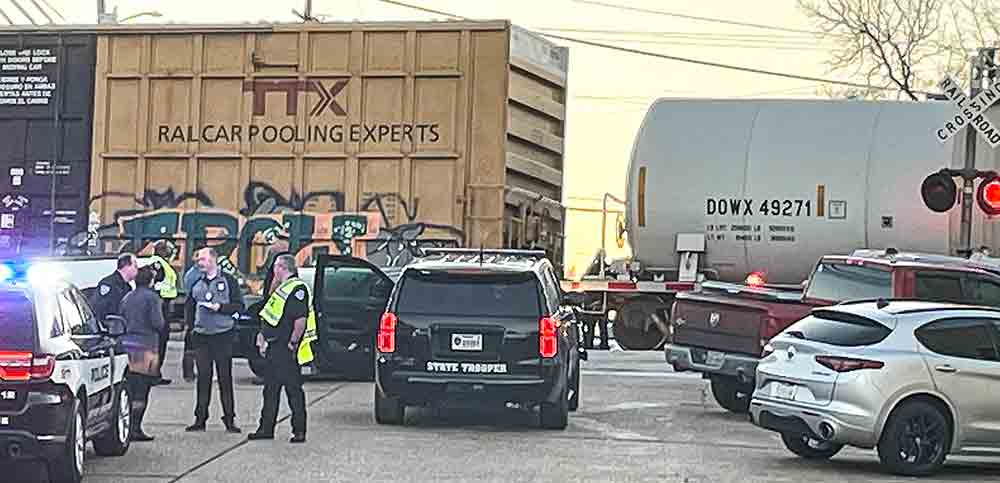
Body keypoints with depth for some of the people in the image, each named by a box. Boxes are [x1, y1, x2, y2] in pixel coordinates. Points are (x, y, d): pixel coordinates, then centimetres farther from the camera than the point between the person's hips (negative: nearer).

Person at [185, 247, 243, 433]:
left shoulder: (227, 280, 0)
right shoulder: (197, 283, 14)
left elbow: (238, 305, -4)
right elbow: (189, 306, 25)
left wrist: (220, 307, -17)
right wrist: (192, 325, 13)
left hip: (223, 335, -4)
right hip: (201, 336, 4)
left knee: (225, 378, -1)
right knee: (203, 377, 4)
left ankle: (229, 419, 4)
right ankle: (200, 418, 8)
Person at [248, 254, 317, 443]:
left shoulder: (297, 289, -14)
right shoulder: (281, 289, 17)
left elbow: (301, 320, -22)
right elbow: (269, 318, 28)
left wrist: (292, 344, -20)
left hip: (286, 350, -10)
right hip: (274, 348, 10)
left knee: (293, 389, -4)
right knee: (270, 389, 13)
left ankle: (299, 431, 0)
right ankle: (266, 428, 19)